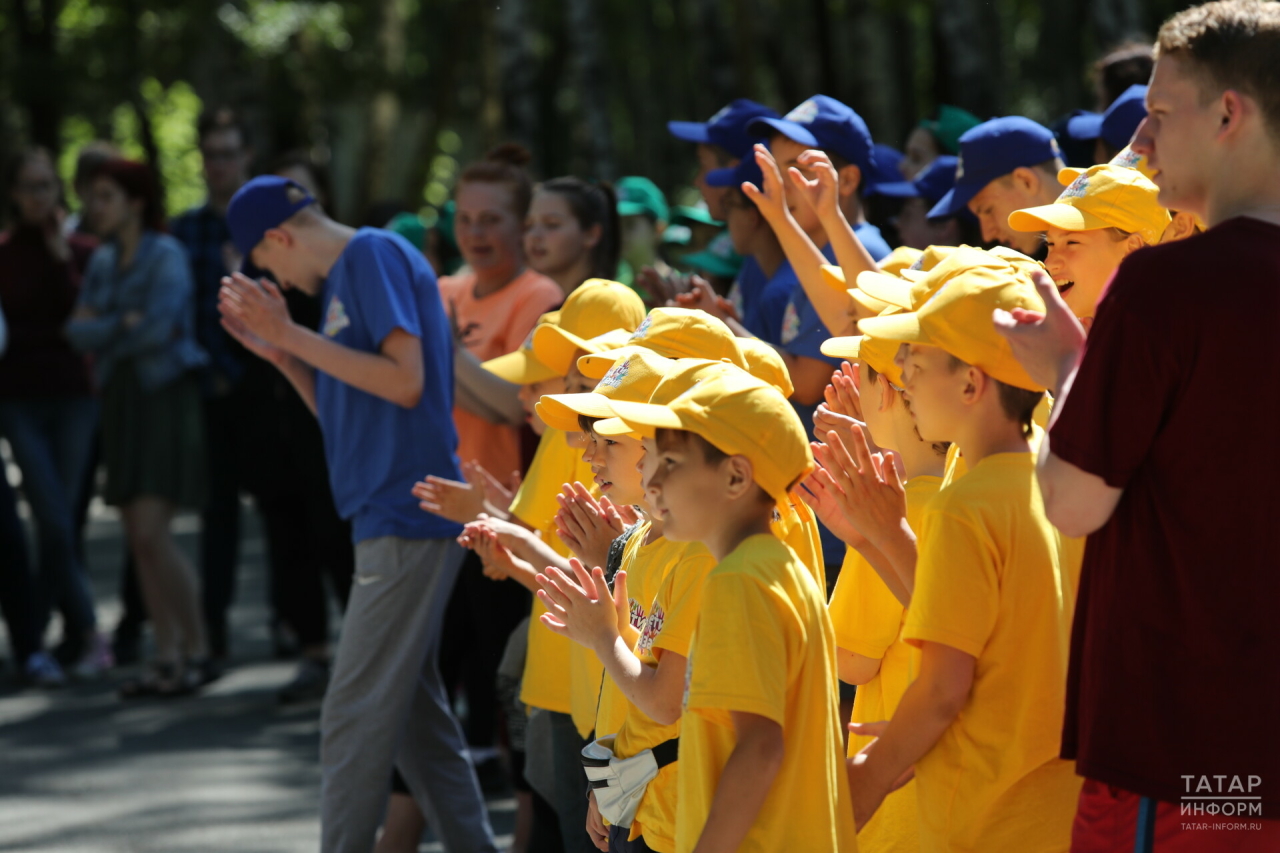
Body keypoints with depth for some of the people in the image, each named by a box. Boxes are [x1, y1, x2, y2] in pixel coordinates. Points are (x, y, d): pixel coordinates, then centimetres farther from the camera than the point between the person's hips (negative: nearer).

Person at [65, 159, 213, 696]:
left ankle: (197, 652, -5)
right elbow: (79, 332, 3)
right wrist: (124, 324, -13)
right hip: (121, 400, 7)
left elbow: (158, 328, -20)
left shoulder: (165, 256, -8)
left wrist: (101, 332, -5)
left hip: (165, 397, -7)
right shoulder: (103, 262, 13)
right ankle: (167, 658, 7)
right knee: (139, 538, 4)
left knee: (152, 533, -14)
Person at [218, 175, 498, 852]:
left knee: (356, 714, -10)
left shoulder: (375, 254, -8)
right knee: (413, 708, 13)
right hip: (398, 522, 10)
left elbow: (406, 381, -18)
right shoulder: (347, 276, 19)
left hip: (405, 521, -10)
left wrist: (293, 334, -14)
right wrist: (281, 352, 12)